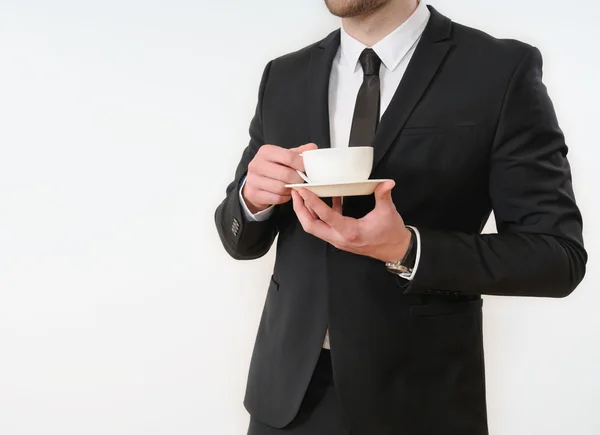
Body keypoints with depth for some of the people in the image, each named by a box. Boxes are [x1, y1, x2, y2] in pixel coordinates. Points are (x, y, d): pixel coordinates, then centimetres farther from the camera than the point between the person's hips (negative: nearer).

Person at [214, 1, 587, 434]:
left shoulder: (504, 70, -10)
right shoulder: (283, 77, 3)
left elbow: (559, 254, -10)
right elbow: (240, 240, 8)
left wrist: (407, 251, -23)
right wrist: (253, 197, -14)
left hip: (420, 396, -3)